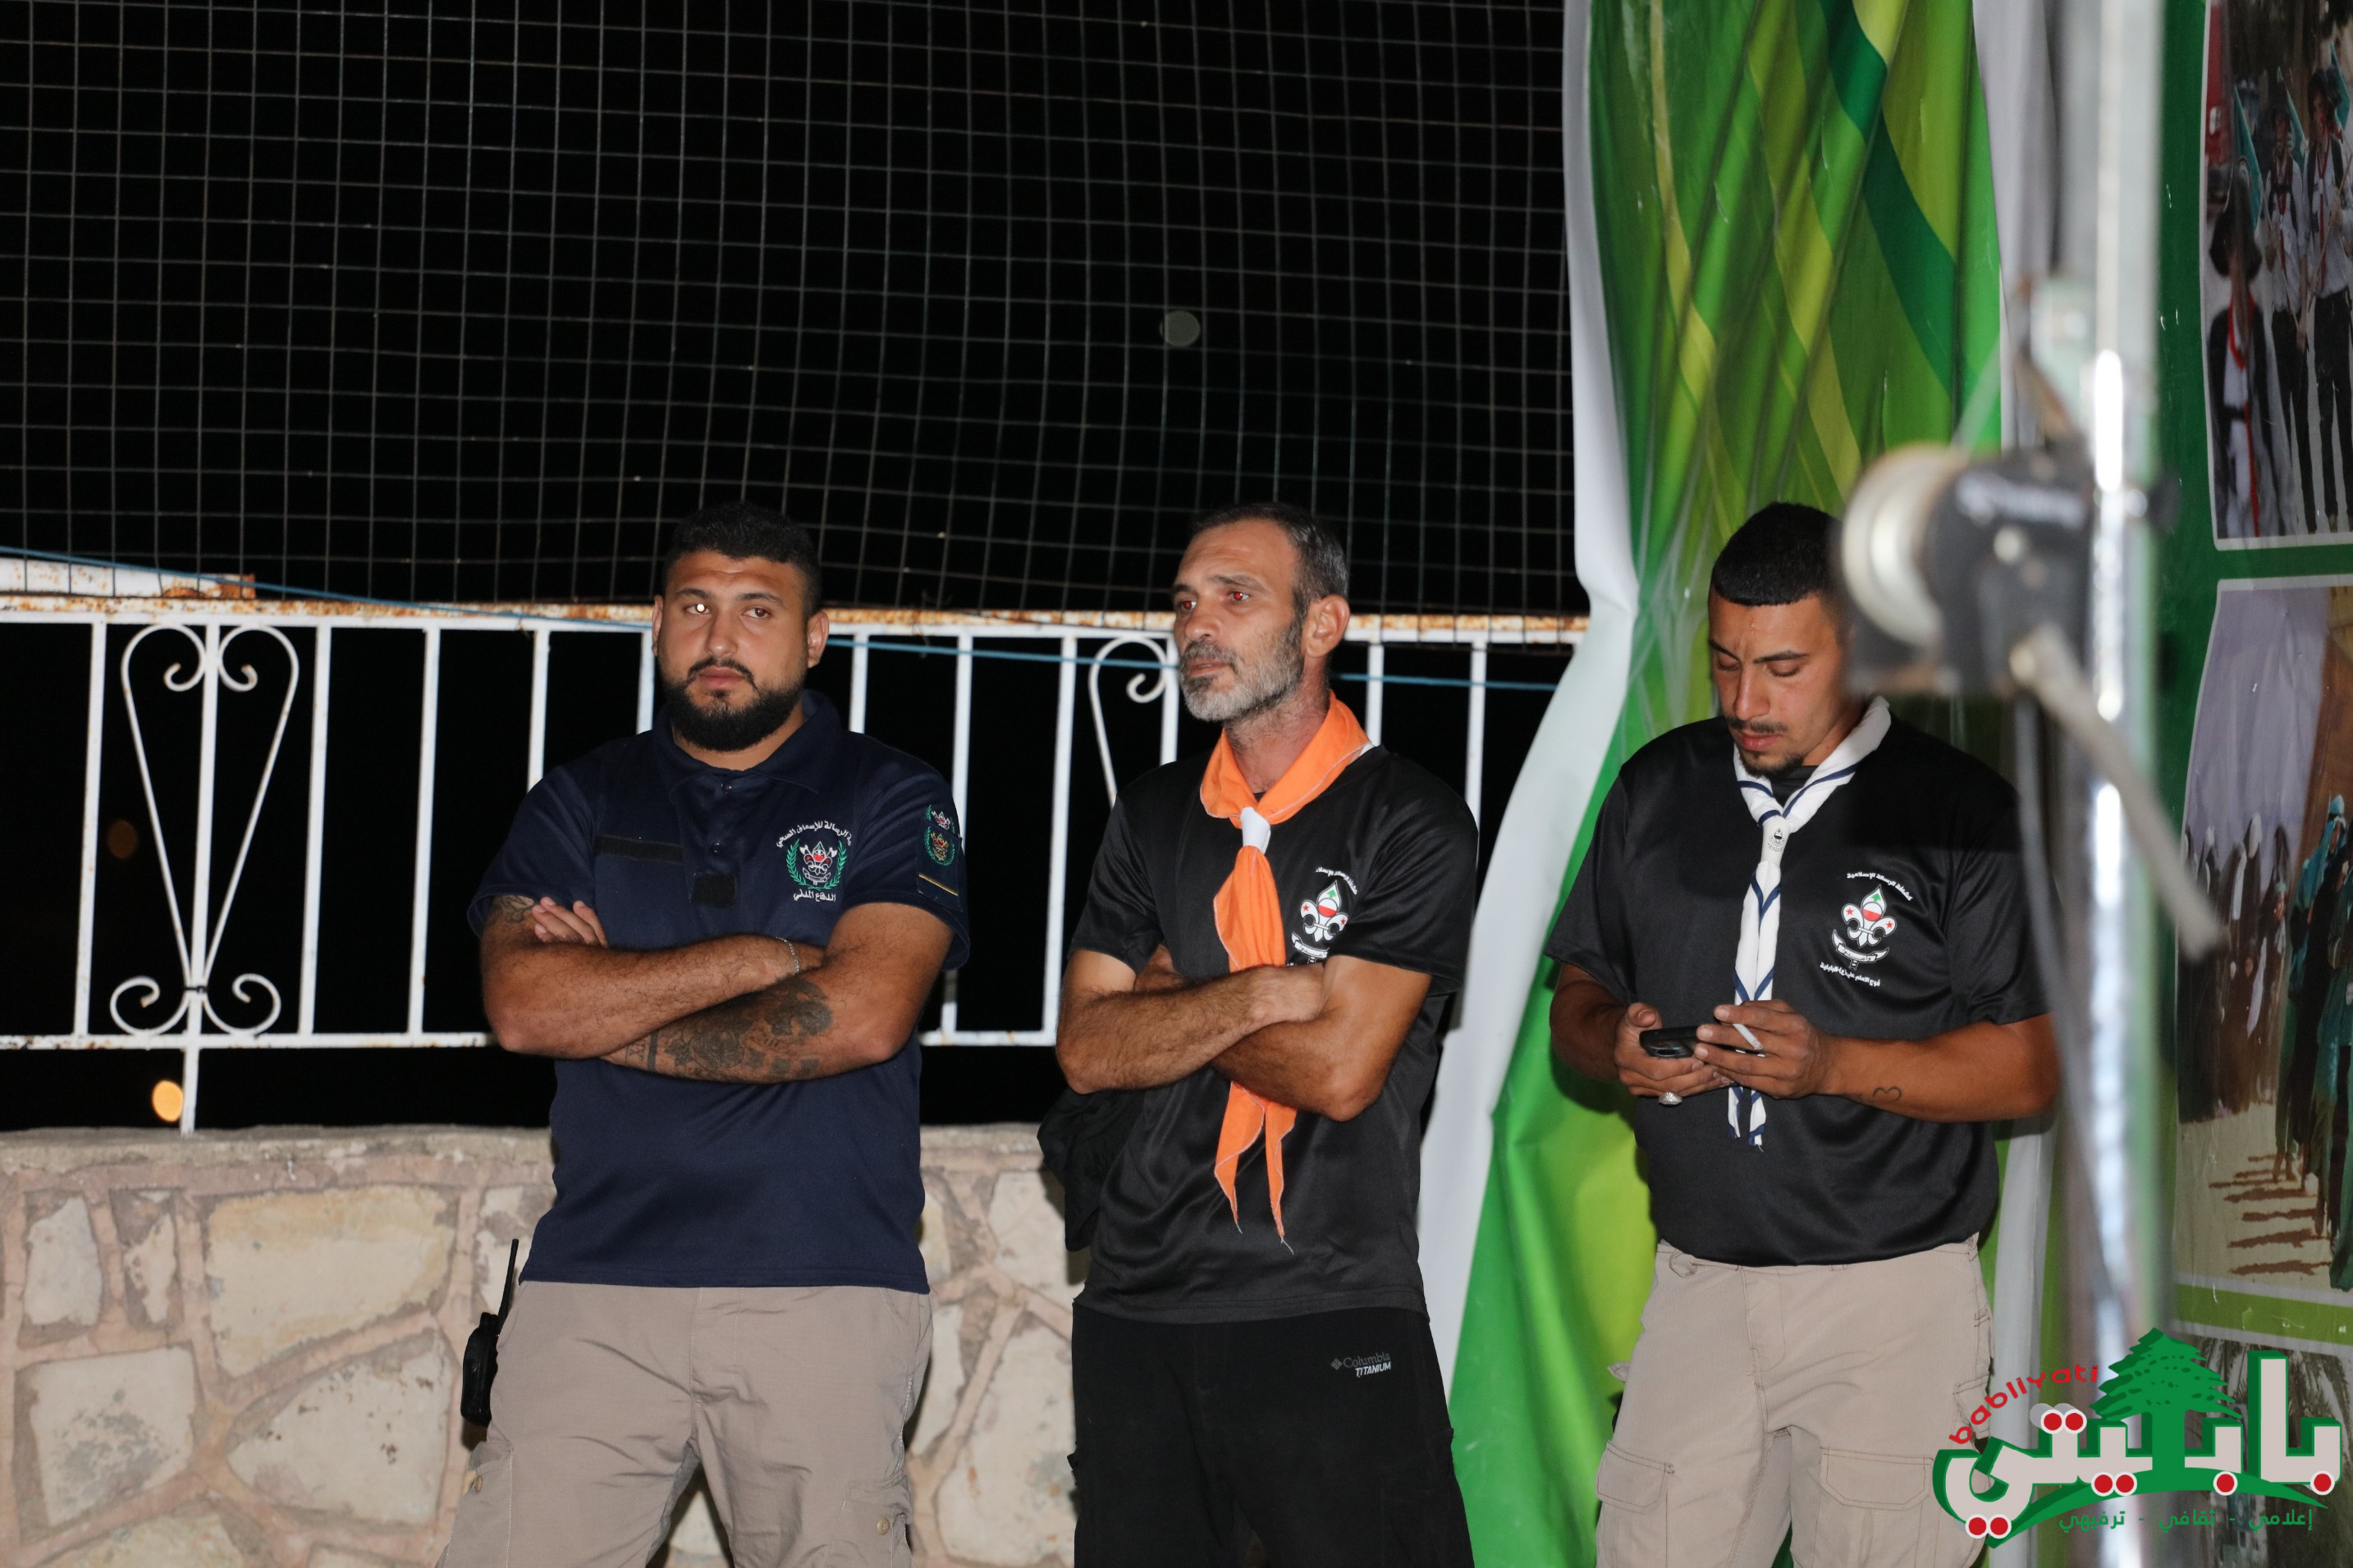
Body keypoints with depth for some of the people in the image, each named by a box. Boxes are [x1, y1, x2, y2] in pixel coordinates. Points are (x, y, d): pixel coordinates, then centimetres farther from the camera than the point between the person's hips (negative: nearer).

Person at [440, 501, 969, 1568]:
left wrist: (611, 1013, -2)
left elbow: (863, 1017, -8)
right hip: (594, 1290, 2)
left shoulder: (891, 803, 7)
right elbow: (521, 1004, -1)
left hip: (822, 1292, -2)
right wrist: (758, 959, -6)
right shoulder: (581, 802, 15)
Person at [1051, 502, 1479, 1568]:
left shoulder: (1410, 824, -4)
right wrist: (1255, 994, -10)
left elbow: (1340, 1069, -13)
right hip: (1141, 1309, 5)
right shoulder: (1151, 819, 13)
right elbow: (1087, 1050, 3)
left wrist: (1171, 998, -1)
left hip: (1331, 1319, -5)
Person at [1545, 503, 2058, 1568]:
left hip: (1891, 1294, -4)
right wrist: (1614, 1043, -6)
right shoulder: (1658, 790, 11)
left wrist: (1834, 1064, -18)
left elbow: (2030, 1068, -5)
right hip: (1697, 1282, 4)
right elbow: (1575, 998, 18)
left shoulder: (1959, 811, -4)